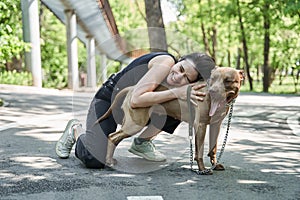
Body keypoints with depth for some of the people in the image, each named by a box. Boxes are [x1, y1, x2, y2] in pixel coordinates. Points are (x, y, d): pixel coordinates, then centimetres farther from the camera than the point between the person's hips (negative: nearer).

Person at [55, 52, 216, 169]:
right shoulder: (166, 62, -32)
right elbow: (136, 99, -40)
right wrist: (176, 93, -43)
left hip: (133, 110, 6)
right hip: (108, 100, -6)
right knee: (94, 160, -21)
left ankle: (142, 142, 3)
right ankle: (76, 130, 12)